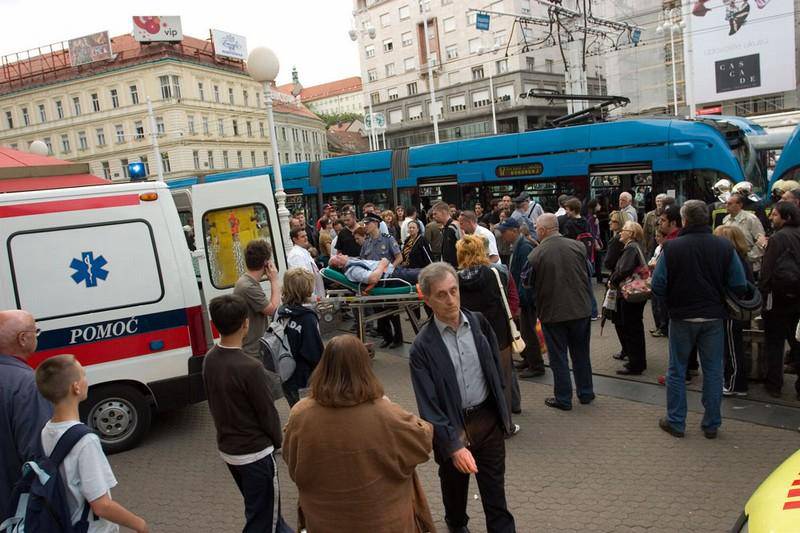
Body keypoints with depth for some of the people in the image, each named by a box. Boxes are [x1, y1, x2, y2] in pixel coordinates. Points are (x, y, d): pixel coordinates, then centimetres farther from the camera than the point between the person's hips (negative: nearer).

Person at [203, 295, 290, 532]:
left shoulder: (209, 359, -5)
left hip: (226, 448, 8)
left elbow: (214, 403, 7)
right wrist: (278, 441, 0)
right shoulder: (250, 368, -28)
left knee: (261, 507, 27)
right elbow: (267, 412, -18)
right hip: (255, 453, -8)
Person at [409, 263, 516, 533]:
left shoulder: (479, 322, -5)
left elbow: (495, 368, 7)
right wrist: (454, 445, -25)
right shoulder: (423, 346, -17)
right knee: (455, 485, 23)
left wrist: (502, 412, 10)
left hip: (488, 419, 1)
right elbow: (428, 404, -19)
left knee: (495, 490, 9)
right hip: (452, 426, -1)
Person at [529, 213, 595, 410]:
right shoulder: (577, 246, -5)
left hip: (552, 312, -3)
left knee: (558, 357, 9)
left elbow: (530, 286, -6)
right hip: (581, 309, 3)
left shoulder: (535, 255, -14)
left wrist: (538, 308, 11)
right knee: (581, 354, 18)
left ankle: (563, 399, 17)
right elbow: (588, 276, 4)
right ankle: (586, 393, 30)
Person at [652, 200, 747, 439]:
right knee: (713, 371, 12)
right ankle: (711, 424, 20)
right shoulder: (725, 247, -7)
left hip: (681, 316, -1)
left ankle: (675, 422, 19)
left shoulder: (671, 247, -12)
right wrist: (715, 288, 13)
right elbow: (739, 285, -6)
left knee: (676, 370, 11)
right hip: (713, 316, 2)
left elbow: (658, 286, -13)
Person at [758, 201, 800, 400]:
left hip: (780, 299, -6)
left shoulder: (778, 238, -15)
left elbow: (767, 271, -17)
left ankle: (774, 384, 11)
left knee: (774, 343, 5)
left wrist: (762, 295, -10)